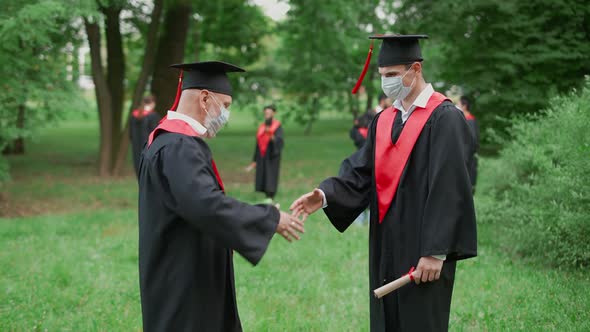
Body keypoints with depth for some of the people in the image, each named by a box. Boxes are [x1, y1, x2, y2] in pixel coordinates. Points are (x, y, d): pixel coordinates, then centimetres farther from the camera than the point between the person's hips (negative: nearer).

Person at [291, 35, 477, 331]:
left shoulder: (444, 118, -11)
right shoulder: (383, 120, 12)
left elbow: (449, 189, -16)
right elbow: (360, 173, 5)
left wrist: (435, 252, -19)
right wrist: (324, 195, -14)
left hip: (422, 250, -7)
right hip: (386, 248, 7)